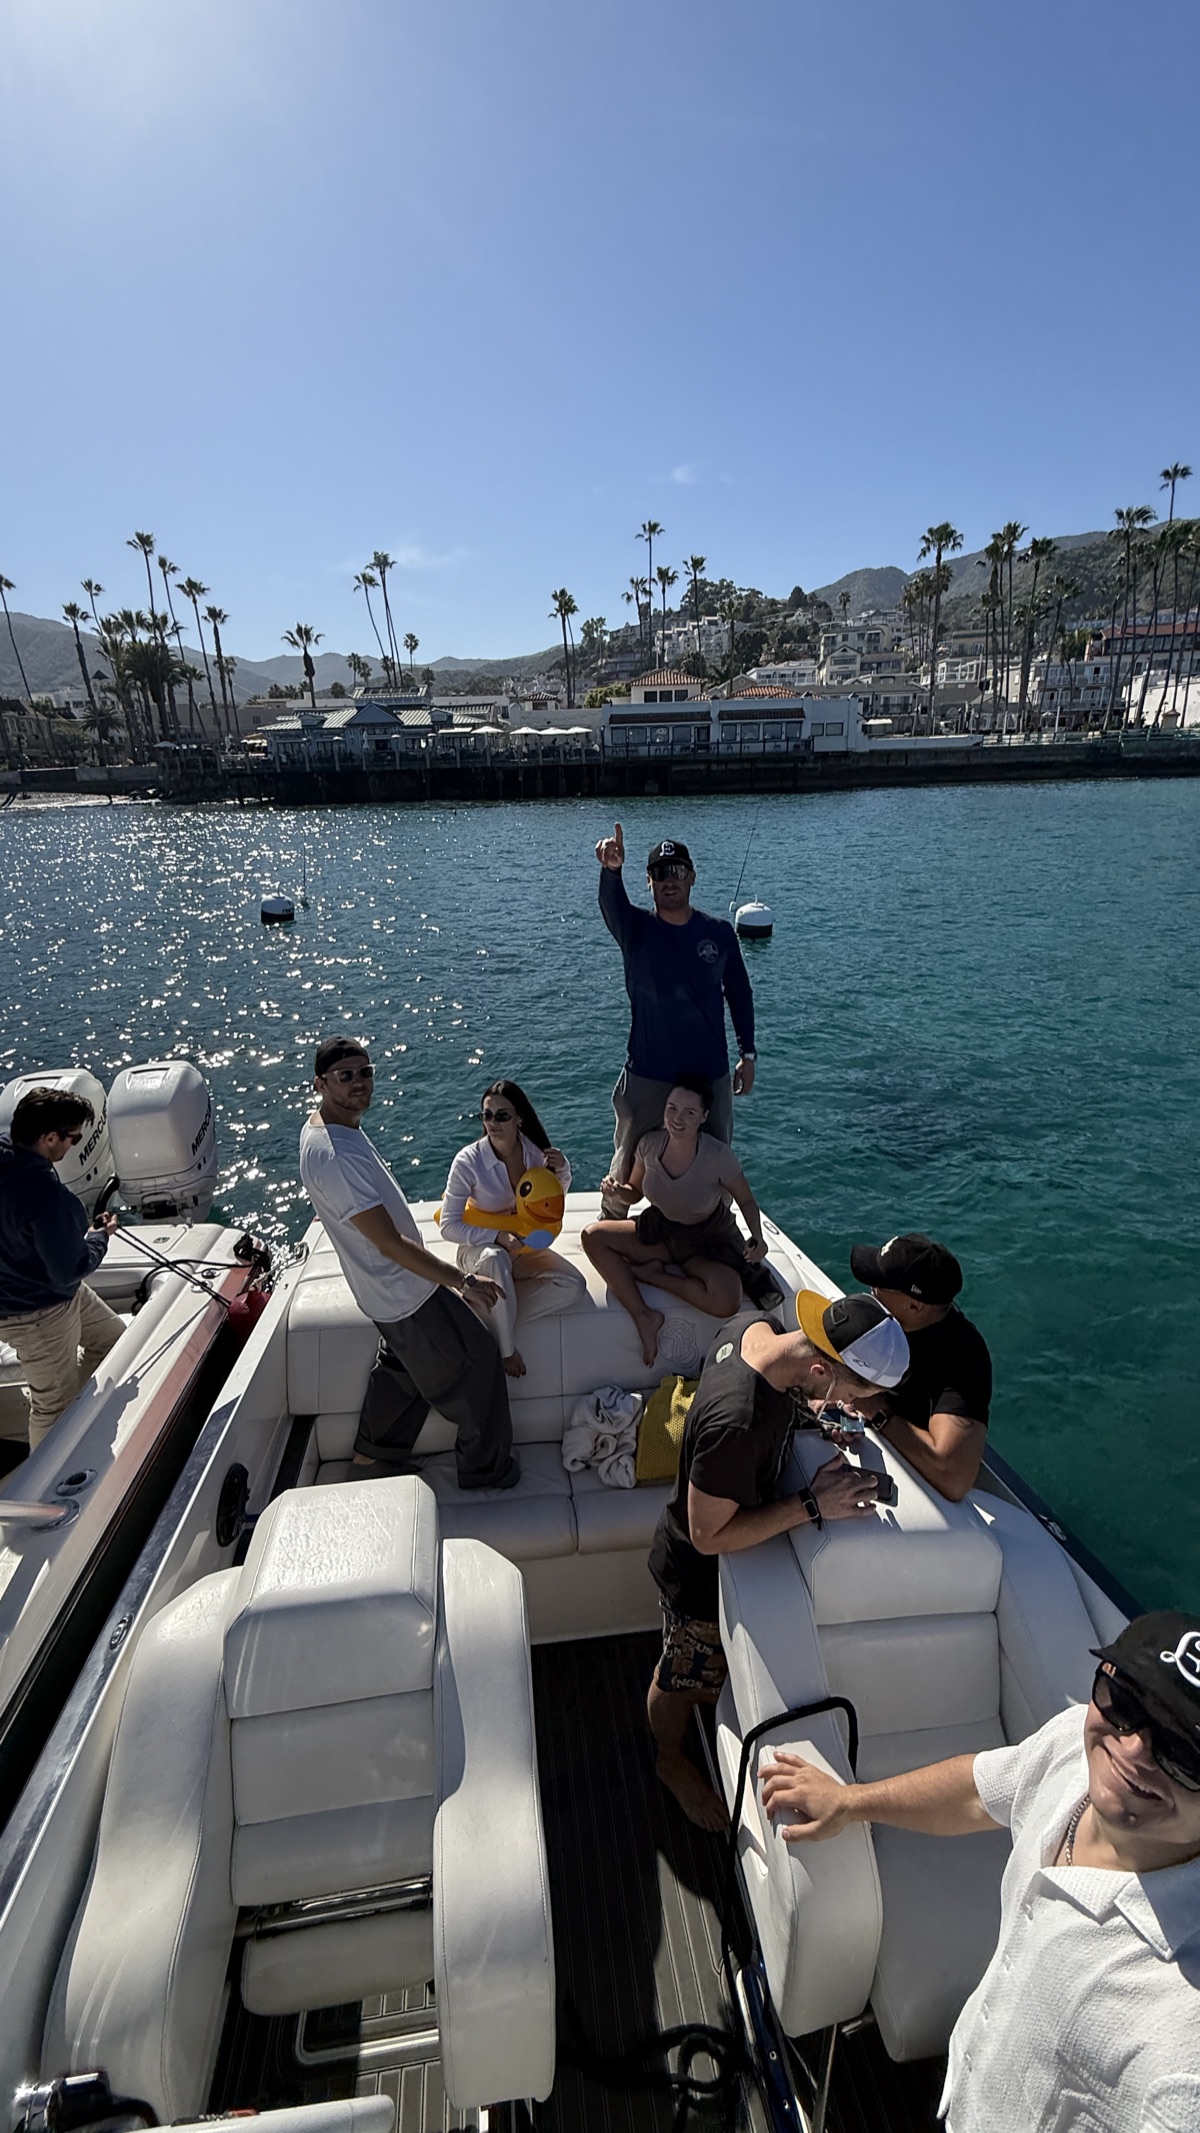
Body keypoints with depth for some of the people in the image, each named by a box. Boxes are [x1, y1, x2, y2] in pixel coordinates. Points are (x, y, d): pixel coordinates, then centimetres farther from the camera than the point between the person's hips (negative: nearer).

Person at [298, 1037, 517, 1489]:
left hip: (392, 1287, 10)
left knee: (402, 1367, 27)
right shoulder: (333, 1157, -32)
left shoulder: (322, 1127, 2)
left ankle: (372, 1460, 44)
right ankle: (486, 1469, 24)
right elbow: (390, 1243, -31)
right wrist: (463, 1281, -27)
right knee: (477, 1363, 5)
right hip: (408, 1294, -10)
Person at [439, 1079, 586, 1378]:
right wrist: (498, 1236, -28)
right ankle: (506, 1347, -20)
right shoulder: (468, 1161, -21)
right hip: (480, 1250, -4)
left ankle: (493, 1318, -13)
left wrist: (561, 1170, -11)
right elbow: (449, 1226, -18)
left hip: (525, 1250, 4)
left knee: (574, 1286, -18)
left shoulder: (536, 1151, -10)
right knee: (495, 1259, -39)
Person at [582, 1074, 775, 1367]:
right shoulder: (650, 1143, -13)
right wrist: (618, 1192, -20)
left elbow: (746, 1201, -6)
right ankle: (644, 1317, -17)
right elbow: (635, 1193, 3)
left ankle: (651, 1273, -9)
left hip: (708, 1240, -3)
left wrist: (758, 1238, -24)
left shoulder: (718, 1156, -23)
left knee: (725, 1303, -33)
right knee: (593, 1236, -17)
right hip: (659, 1230, 4)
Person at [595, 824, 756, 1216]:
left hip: (710, 1073, 2)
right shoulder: (636, 930, -7)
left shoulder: (719, 932, 0)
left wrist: (748, 1054, 7)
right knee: (628, 1161, 9)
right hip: (647, 1075, -2)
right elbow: (611, 905, -30)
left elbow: (739, 993, 10)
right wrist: (611, 870, -53)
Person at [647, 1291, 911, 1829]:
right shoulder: (737, 1425, -47)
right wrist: (813, 1504, -34)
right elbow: (710, 1537, -32)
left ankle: (711, 1700, 65)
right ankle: (673, 1761, 54)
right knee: (684, 1675, 25)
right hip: (700, 1575, -7)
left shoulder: (754, 1328, -21)